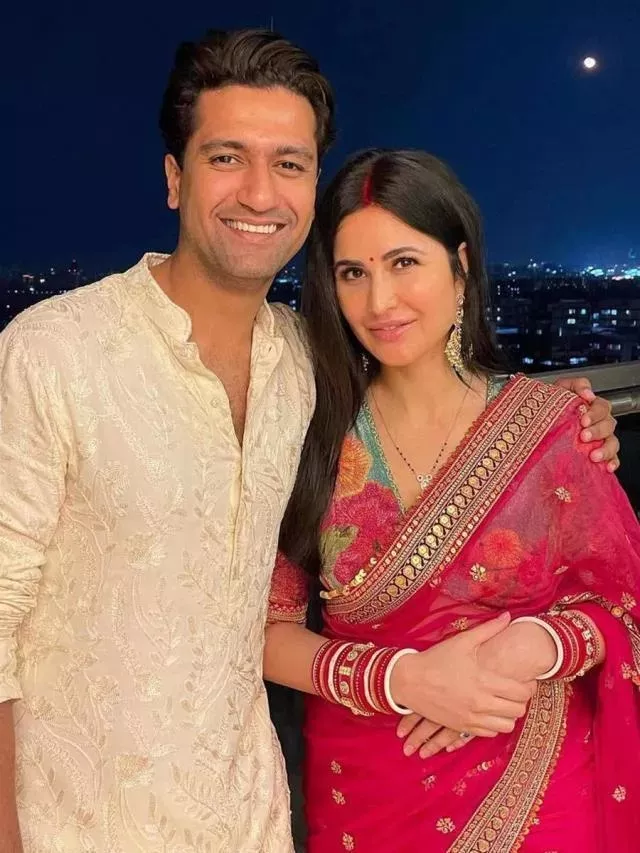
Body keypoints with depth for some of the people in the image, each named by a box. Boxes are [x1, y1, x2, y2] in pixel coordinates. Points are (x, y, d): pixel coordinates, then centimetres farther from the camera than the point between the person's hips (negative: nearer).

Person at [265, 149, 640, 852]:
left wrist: (535, 648, -20)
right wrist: (403, 680, -22)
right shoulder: (314, 434, -10)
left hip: (538, 790, 0)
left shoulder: (550, 423, -10)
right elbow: (265, 627, -8)